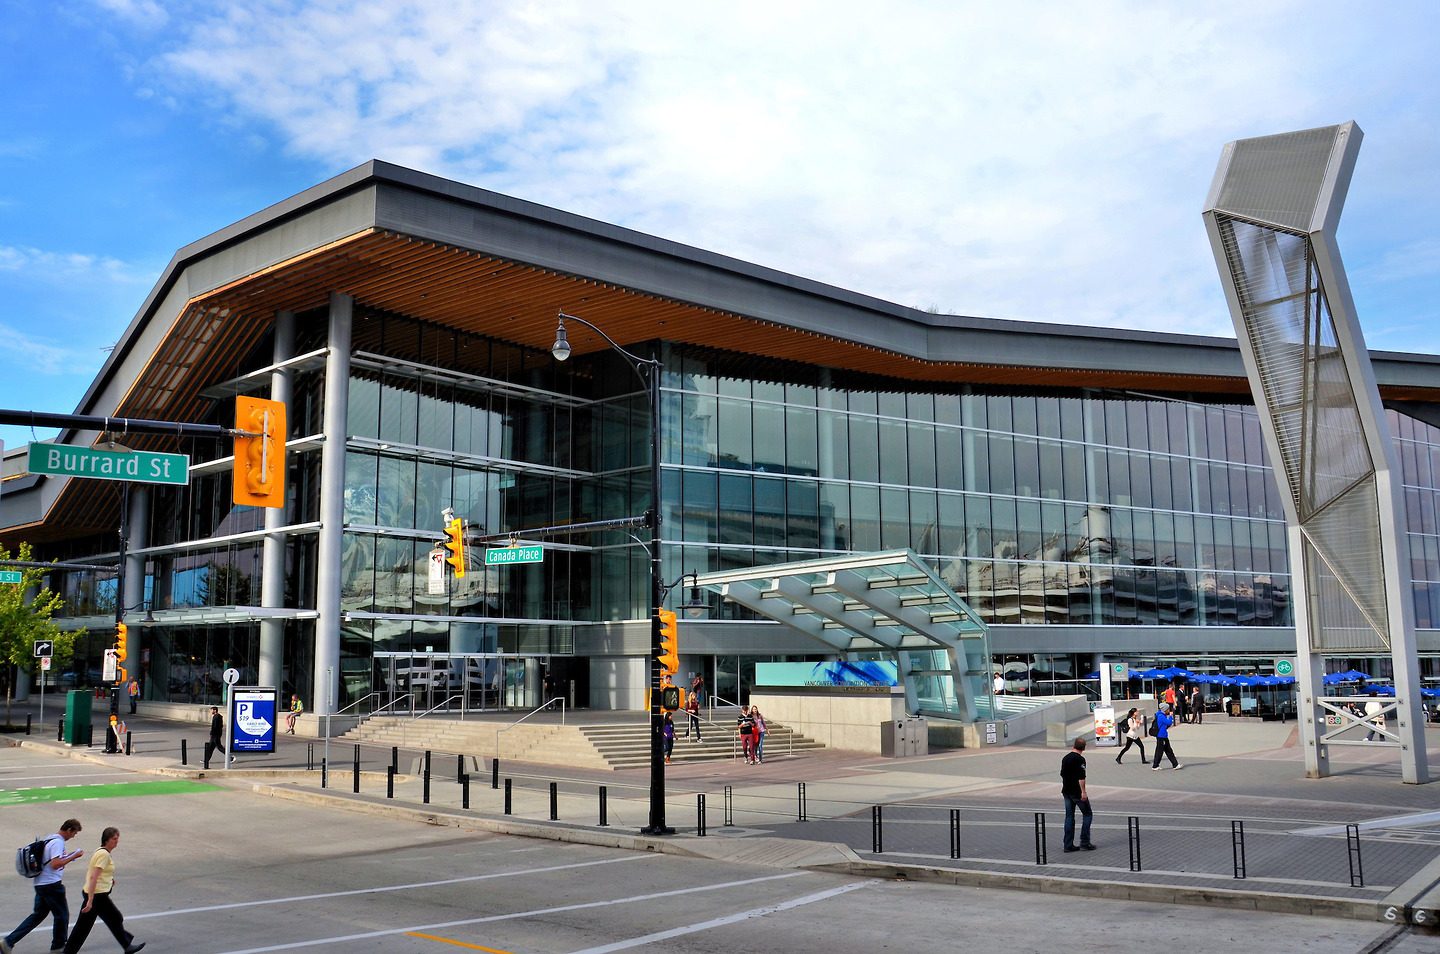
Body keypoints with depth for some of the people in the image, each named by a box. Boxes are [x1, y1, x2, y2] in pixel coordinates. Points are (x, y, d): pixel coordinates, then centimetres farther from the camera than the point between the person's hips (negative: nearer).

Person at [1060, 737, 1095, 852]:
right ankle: (1084, 842, 0)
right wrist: (1083, 792, -18)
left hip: (1066, 791, 7)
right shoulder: (1080, 759, -13)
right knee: (1087, 814, 5)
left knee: (1069, 817, 8)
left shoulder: (1065, 758, 11)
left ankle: (1068, 845, 5)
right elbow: (1081, 777, -19)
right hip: (1077, 791, -7)